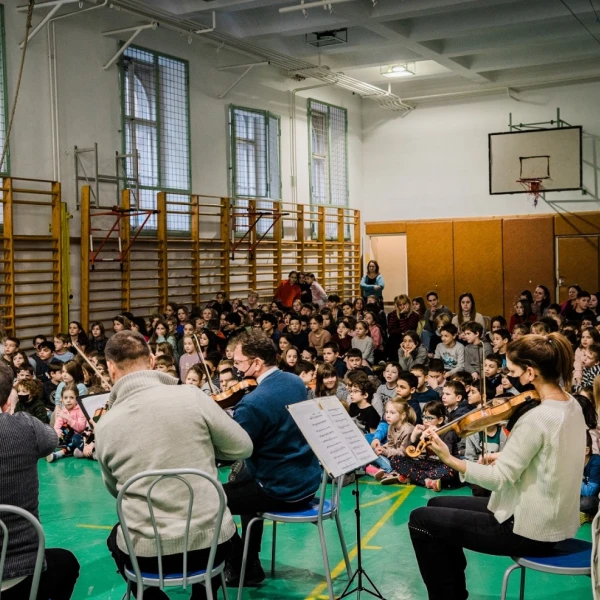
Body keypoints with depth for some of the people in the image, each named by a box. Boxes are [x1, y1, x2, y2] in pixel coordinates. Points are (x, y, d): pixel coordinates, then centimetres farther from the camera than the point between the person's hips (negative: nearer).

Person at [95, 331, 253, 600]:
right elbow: (242, 447, 0)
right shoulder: (191, 396, -11)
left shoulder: (104, 425, -6)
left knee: (116, 538, 35)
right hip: (210, 544, 0)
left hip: (146, 553, 1)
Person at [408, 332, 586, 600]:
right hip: (550, 518, 10)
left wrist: (449, 460, -24)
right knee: (438, 505, 20)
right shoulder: (571, 405, 2)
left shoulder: (537, 418, -27)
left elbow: (500, 478, -24)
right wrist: (504, 457, 4)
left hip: (530, 530, -10)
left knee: (421, 520, -1)